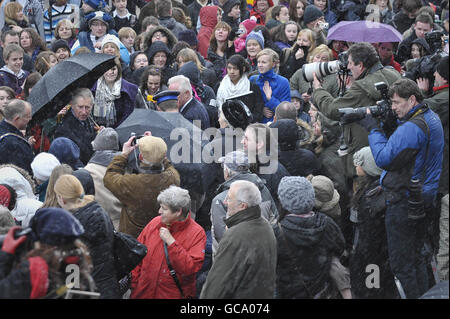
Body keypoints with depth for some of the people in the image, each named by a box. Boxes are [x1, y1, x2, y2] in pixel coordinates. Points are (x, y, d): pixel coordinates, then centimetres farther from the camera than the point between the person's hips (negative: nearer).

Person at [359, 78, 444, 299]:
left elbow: (383, 158, -23)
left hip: (404, 202, -10)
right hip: (426, 199, 10)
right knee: (416, 258, 19)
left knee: (401, 263, -4)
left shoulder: (411, 128, -22)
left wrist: (372, 128, -13)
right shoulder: (432, 118, 11)